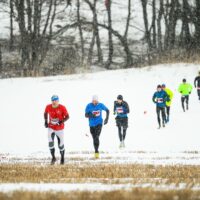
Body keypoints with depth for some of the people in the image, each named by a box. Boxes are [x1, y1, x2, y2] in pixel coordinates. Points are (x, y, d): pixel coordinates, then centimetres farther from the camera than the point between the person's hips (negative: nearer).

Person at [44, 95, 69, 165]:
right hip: (51, 128, 2)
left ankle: (62, 158, 31)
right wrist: (46, 121, -1)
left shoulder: (62, 108, -17)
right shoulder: (48, 107, -8)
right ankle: (53, 158, 5)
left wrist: (62, 121, -29)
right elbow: (45, 113, 12)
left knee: (61, 145, 6)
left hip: (59, 128, -2)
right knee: (50, 143, -14)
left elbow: (67, 116, -11)